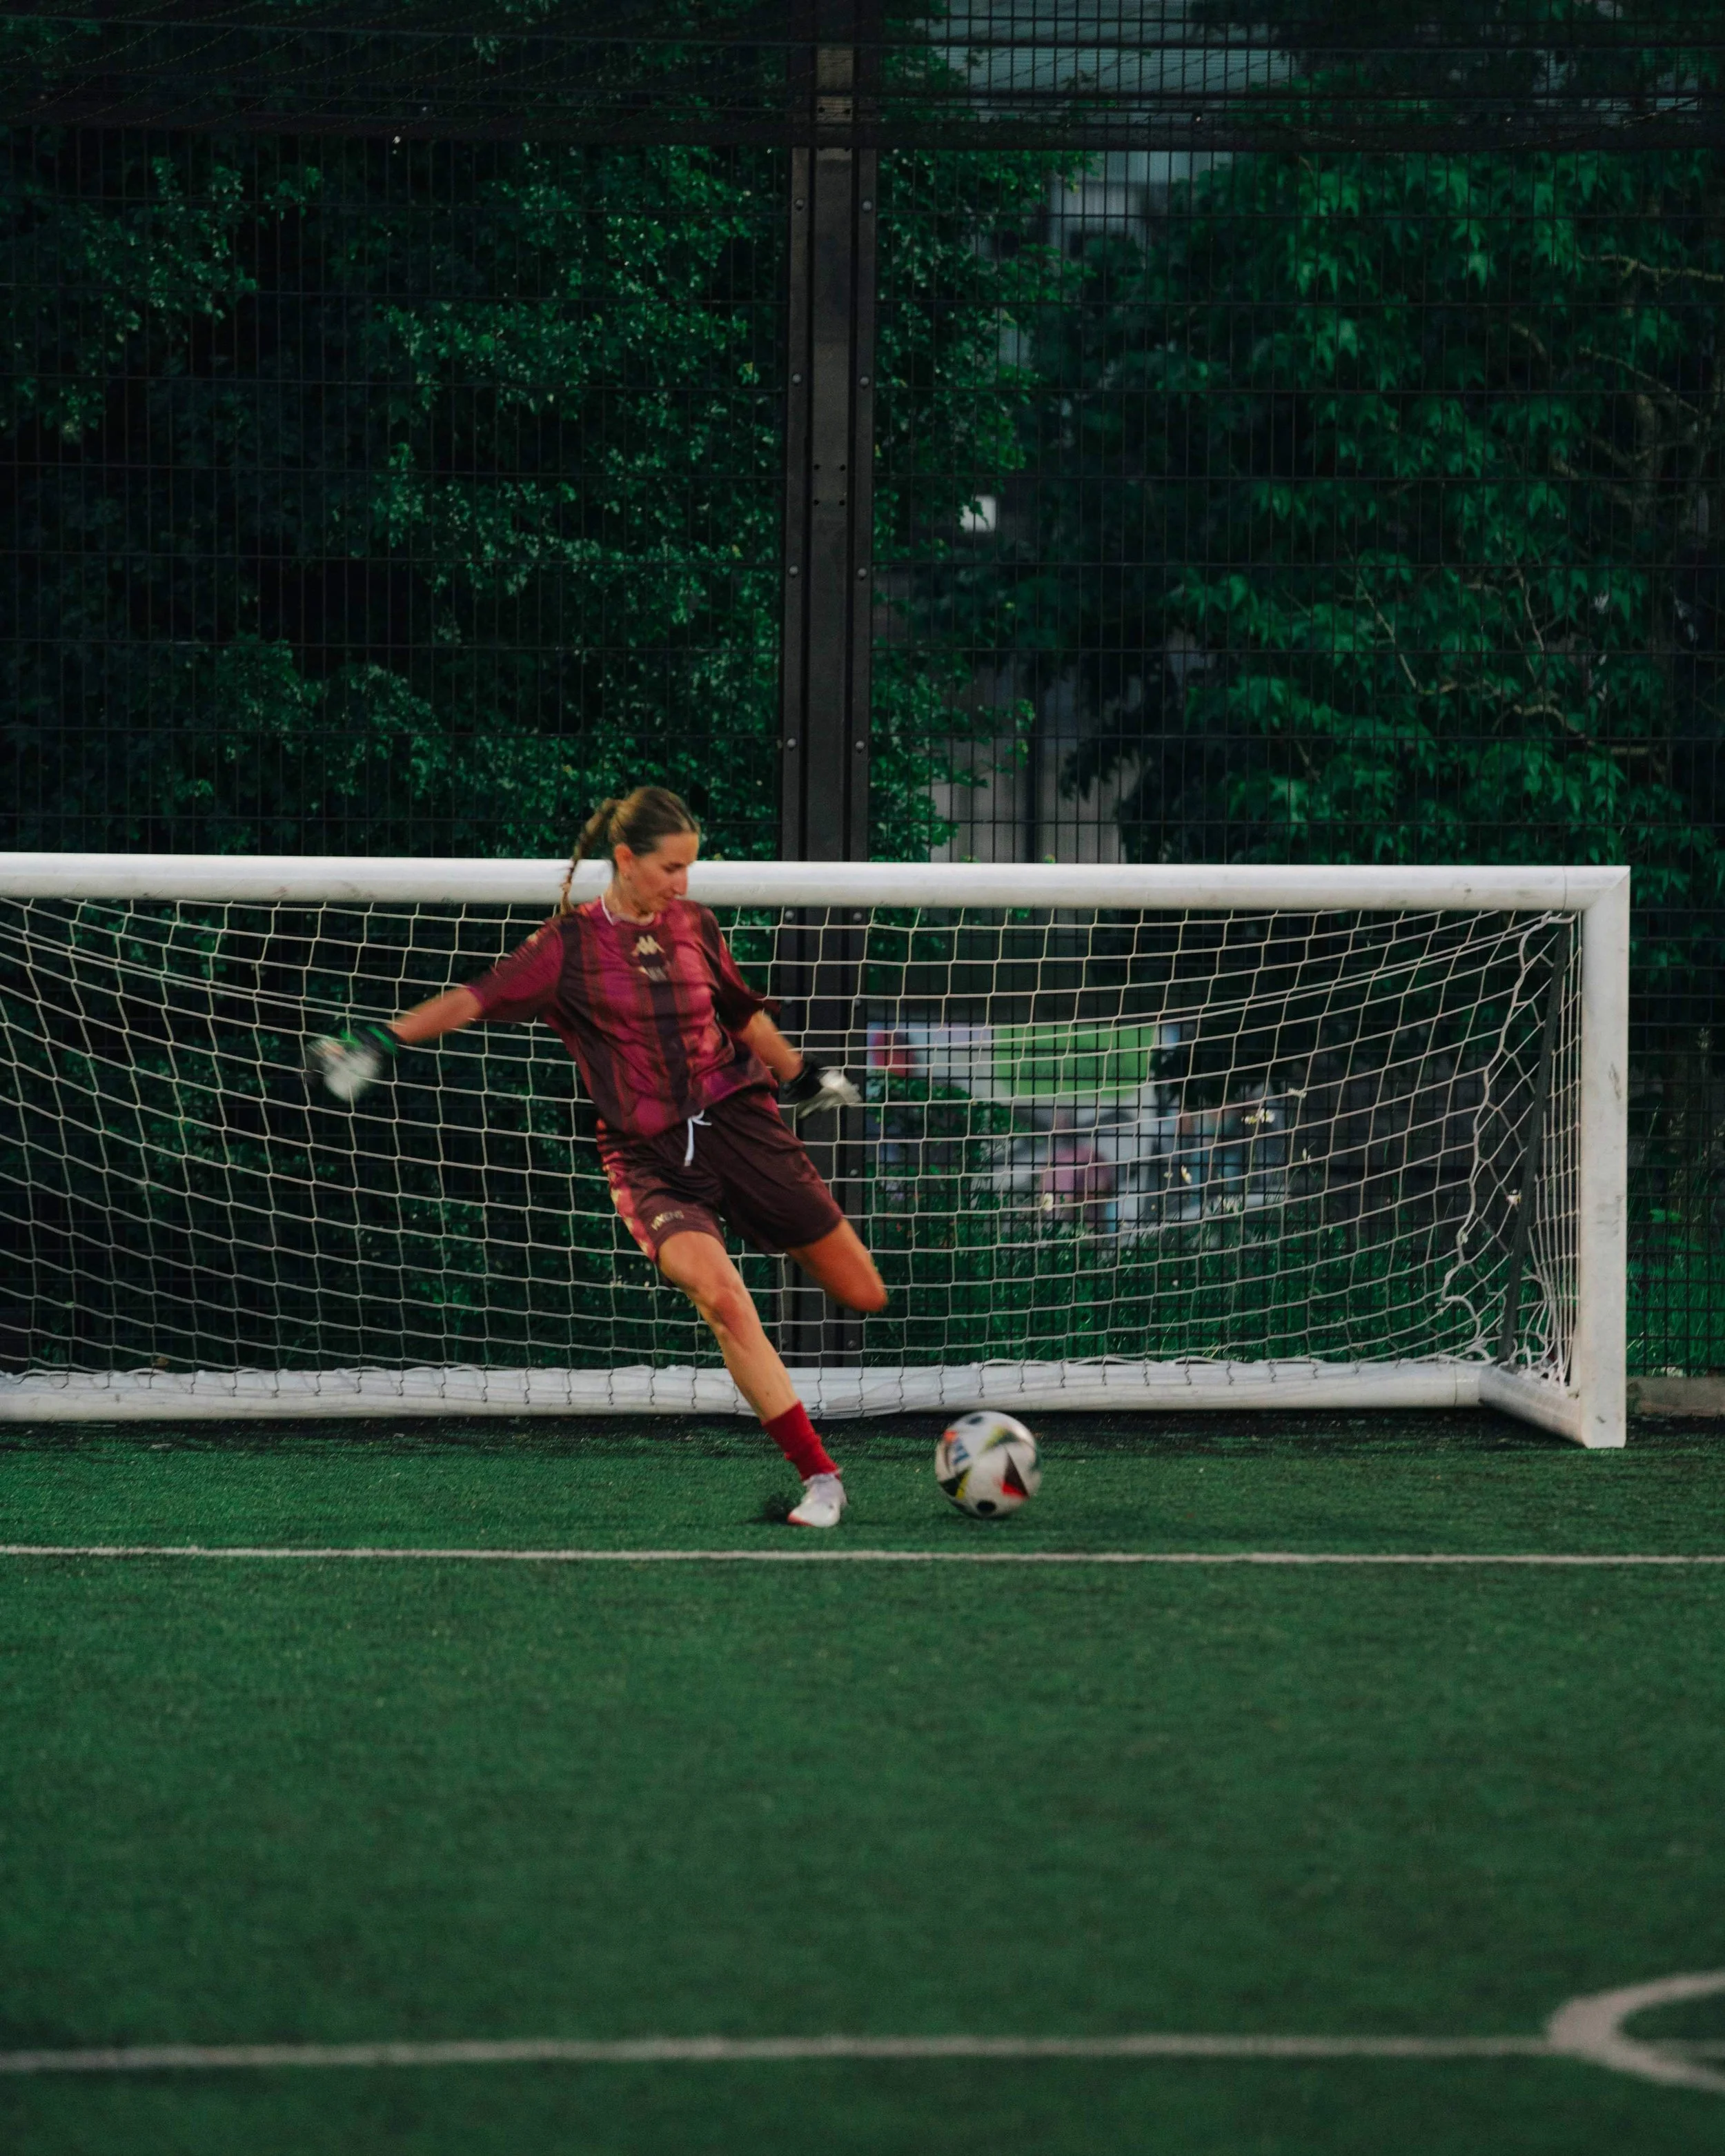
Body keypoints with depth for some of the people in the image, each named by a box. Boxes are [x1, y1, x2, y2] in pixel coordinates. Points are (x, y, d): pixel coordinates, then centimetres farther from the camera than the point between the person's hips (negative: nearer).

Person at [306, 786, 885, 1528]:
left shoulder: (694, 926, 8)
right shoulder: (570, 944, -3)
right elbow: (479, 997, -13)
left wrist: (802, 1075, 32)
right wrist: (385, 1039, -25)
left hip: (738, 1124, 4)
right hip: (648, 1157, -4)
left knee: (864, 1297, 1)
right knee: (720, 1295, -29)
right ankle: (819, 1477, -23)